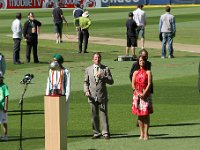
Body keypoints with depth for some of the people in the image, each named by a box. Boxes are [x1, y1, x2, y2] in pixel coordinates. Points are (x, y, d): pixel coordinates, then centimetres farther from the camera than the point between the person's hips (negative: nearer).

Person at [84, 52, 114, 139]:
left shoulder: (105, 69, 4)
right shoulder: (88, 69, 11)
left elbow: (111, 81, -2)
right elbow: (86, 82, 15)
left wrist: (102, 77, -16)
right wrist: (86, 90, -3)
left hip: (102, 96, -2)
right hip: (92, 96, 2)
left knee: (104, 114, -4)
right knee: (94, 115, 5)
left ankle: (105, 133, 0)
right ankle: (96, 133, 13)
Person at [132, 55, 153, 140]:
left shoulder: (148, 72, 3)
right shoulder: (136, 73, 12)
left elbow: (149, 84, -6)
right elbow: (133, 84, 5)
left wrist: (144, 93, -18)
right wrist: (138, 93, -11)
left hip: (146, 95, -3)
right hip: (137, 95, 3)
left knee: (146, 114, -6)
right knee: (139, 114, 3)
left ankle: (146, 133, -5)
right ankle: (142, 134, 7)